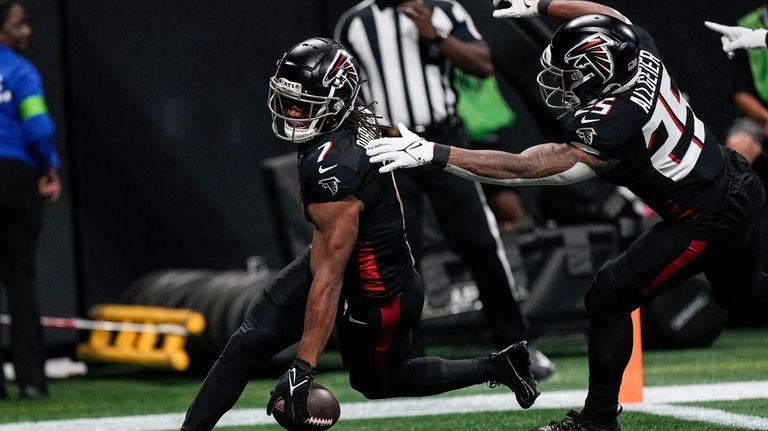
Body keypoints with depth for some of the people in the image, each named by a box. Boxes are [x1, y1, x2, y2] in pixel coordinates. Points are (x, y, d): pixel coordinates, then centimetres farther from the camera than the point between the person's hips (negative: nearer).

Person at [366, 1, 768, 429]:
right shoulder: (640, 51, -12)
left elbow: (520, 168, -32)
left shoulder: (609, 128, -32)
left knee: (609, 297, -1)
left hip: (710, 223, -9)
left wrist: (432, 153, -34)